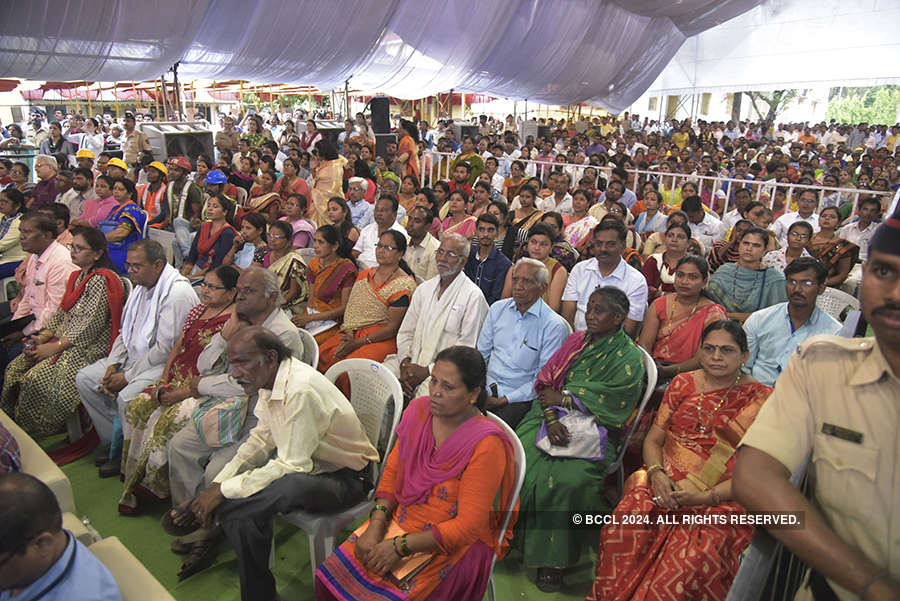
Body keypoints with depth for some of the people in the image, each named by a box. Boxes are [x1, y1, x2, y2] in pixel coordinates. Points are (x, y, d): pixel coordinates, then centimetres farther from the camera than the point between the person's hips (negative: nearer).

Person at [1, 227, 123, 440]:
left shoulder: (100, 280, -15)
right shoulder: (76, 277, 15)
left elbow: (91, 324, -20)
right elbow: (61, 313, 17)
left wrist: (57, 346, -18)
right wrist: (44, 336, 1)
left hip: (88, 347, -10)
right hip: (64, 339, 10)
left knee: (36, 379, -21)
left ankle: (33, 435, -2)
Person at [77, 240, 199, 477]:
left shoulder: (178, 293, -22)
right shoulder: (141, 286, 9)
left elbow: (165, 349, -24)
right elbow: (125, 332, 17)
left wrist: (127, 377, -18)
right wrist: (113, 365, 2)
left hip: (164, 365, -10)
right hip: (134, 357, 10)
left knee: (127, 396, -30)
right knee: (85, 378, 5)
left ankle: (123, 453, -4)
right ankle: (114, 438, 10)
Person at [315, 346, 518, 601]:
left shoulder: (486, 445, -23)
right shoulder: (419, 410, -4)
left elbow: (468, 525, -19)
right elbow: (393, 470, 5)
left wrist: (400, 547, -20)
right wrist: (376, 526, -8)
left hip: (454, 544, -5)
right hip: (402, 518, 5)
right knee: (329, 575, -8)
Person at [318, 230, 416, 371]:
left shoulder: (404, 285, -8)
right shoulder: (365, 274, 13)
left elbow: (392, 327, -12)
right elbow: (351, 308, 11)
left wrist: (356, 343, -15)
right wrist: (349, 334, -9)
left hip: (383, 338, -6)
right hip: (356, 332, 6)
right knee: (322, 355, -15)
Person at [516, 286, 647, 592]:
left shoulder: (629, 359, -3)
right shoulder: (576, 341, 12)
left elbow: (608, 406, -12)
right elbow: (546, 383, 5)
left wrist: (562, 399, -7)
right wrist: (551, 418, -13)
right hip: (553, 418, 4)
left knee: (566, 479, -29)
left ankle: (554, 559, -10)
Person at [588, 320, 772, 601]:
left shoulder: (761, 400, 4)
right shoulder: (683, 384, 13)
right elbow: (653, 439, 14)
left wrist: (705, 497, -14)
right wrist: (657, 473, -8)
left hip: (722, 501, -2)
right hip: (666, 484, 3)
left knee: (690, 561, -32)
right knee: (621, 530, -27)